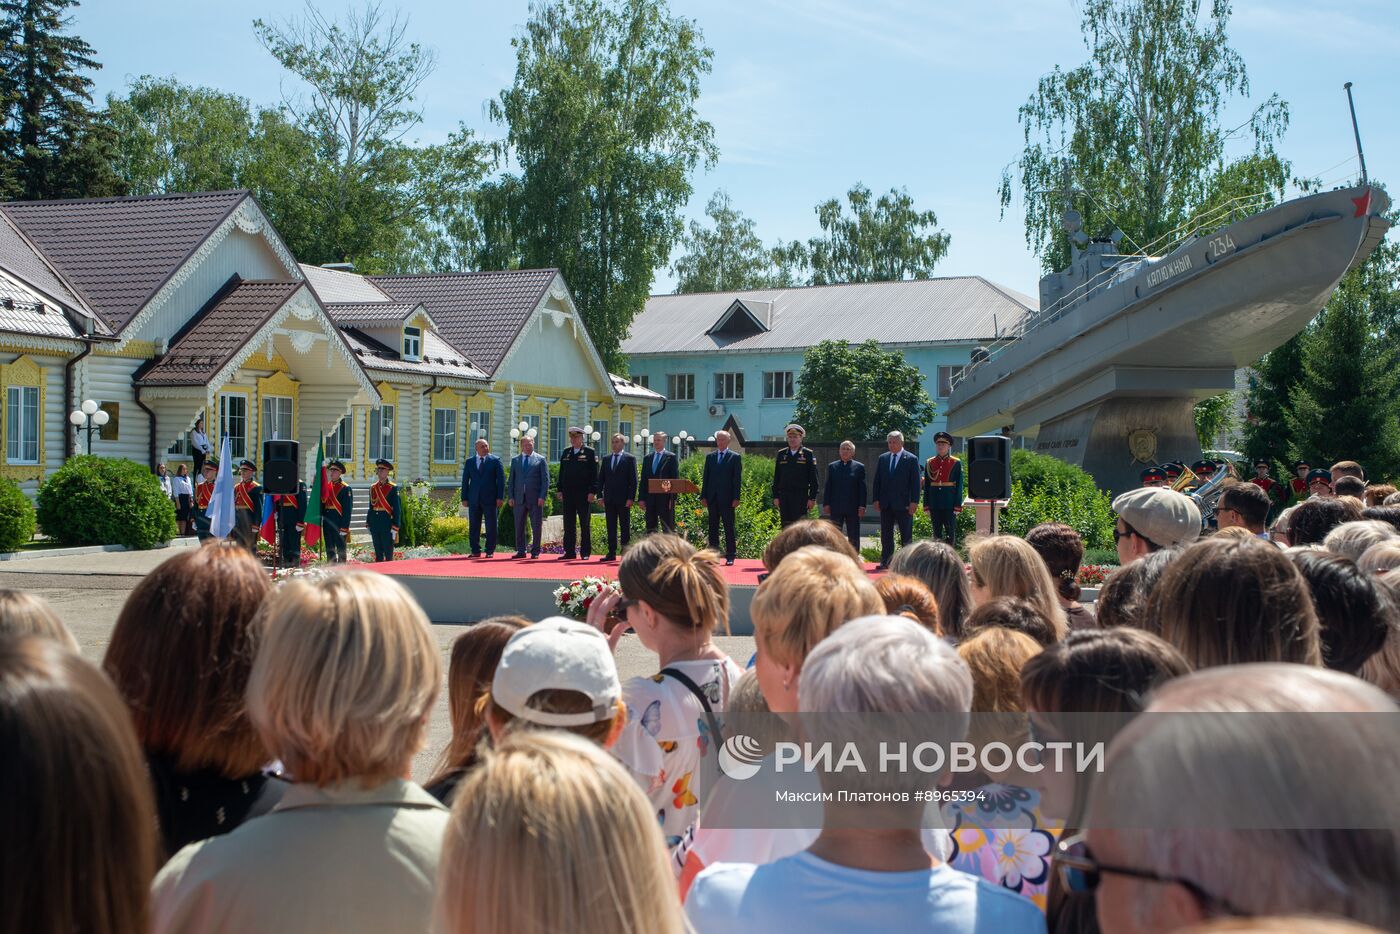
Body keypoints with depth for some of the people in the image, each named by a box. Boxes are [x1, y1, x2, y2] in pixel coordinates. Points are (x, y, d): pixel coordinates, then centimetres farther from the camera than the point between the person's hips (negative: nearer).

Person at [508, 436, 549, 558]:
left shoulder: (541, 460, 4)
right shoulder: (515, 460, 13)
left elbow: (545, 480, 0)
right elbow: (511, 480, 12)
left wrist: (542, 497, -9)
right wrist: (511, 497, 3)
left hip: (535, 498, -3)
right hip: (519, 498, 3)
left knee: (536, 526, 0)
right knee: (519, 526, 4)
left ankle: (535, 551, 7)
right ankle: (521, 551, 10)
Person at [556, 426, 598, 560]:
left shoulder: (590, 452, -1)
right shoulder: (565, 452, 13)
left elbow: (594, 474, -5)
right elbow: (561, 472, 15)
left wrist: (591, 492, -11)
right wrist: (559, 490, 8)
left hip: (583, 494, -4)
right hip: (568, 493, 4)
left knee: (585, 524, 1)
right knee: (568, 524, 6)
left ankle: (585, 552, 5)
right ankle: (569, 552, 10)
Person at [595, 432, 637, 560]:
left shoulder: (630, 459, 0)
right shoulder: (606, 459, 13)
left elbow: (633, 480, -4)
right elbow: (601, 479, 14)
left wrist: (630, 498, -11)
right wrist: (600, 495, 4)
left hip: (623, 499, -4)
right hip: (609, 499, 4)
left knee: (625, 526, 1)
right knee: (611, 527, 5)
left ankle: (625, 550, 5)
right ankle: (612, 553, 7)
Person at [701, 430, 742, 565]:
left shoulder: (735, 457, 2)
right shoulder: (710, 457, 13)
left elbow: (737, 479, -2)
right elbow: (705, 477, 12)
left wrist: (736, 498, -9)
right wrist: (703, 496, 4)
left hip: (727, 498, -4)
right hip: (712, 498, 4)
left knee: (729, 527, -2)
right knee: (713, 527, 6)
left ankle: (730, 556, 1)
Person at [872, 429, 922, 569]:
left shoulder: (911, 459, -3)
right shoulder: (883, 458, 10)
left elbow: (915, 482, -5)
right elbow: (877, 480, 11)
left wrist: (914, 502, -11)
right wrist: (876, 499, 3)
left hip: (903, 504, -4)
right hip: (886, 504, 4)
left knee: (906, 536, 2)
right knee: (886, 534, 7)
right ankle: (885, 561, 13)